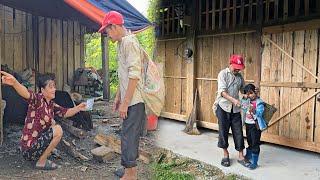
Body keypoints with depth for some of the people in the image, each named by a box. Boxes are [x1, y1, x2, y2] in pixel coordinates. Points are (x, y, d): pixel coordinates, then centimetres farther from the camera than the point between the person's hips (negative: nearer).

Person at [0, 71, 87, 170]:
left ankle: (42, 156, 19)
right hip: (29, 148, -9)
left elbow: (65, 112, 15)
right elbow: (27, 94, -39)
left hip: (37, 141, 9)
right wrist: (14, 82, -58)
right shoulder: (37, 99, -18)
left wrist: (78, 108, -1)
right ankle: (41, 162, -4)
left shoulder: (51, 104, 6)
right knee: (58, 130, -17)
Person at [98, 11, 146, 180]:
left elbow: (134, 75, -22)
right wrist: (118, 97, 21)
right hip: (129, 100, 10)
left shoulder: (129, 42, -14)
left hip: (134, 101, -10)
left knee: (129, 136, -2)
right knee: (129, 135, 16)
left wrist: (125, 103, -20)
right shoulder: (122, 44, 16)